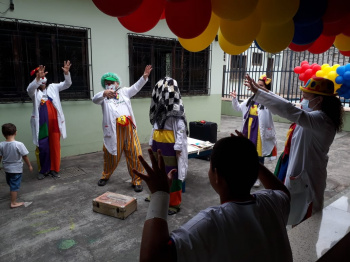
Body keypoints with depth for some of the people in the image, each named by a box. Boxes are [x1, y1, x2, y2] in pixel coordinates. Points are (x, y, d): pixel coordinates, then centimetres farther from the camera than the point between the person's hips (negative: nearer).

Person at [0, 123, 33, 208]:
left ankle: (12, 192, 56)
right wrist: (29, 165, -3)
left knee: (10, 182, 29)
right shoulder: (19, 144, -25)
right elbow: (25, 157, -17)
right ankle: (14, 203, 12)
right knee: (15, 185, 6)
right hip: (16, 169, -5)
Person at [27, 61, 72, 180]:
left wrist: (66, 73, -17)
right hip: (41, 125, -2)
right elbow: (30, 89, -23)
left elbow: (67, 84, 2)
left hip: (54, 124, 2)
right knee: (42, 148, 2)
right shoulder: (34, 92, 0)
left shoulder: (53, 88, 9)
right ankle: (43, 170, 19)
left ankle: (54, 169, 21)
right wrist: (37, 78, -41)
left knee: (55, 146, 7)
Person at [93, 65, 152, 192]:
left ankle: (136, 180, 12)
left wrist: (144, 77, -11)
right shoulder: (103, 96, 11)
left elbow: (136, 87, 6)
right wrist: (104, 93, -31)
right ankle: (105, 176, 37)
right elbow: (95, 99, -10)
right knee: (111, 155, 11)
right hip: (113, 129, -1)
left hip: (128, 128, 1)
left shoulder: (124, 92, 18)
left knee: (135, 154, -1)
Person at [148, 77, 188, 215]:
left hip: (171, 146, -8)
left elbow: (180, 129, -16)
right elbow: (155, 127, 13)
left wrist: (178, 147, -18)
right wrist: (151, 142, 13)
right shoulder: (159, 106, 9)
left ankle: (174, 203, 15)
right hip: (158, 144, 8)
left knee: (172, 173, 2)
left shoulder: (176, 109, -14)